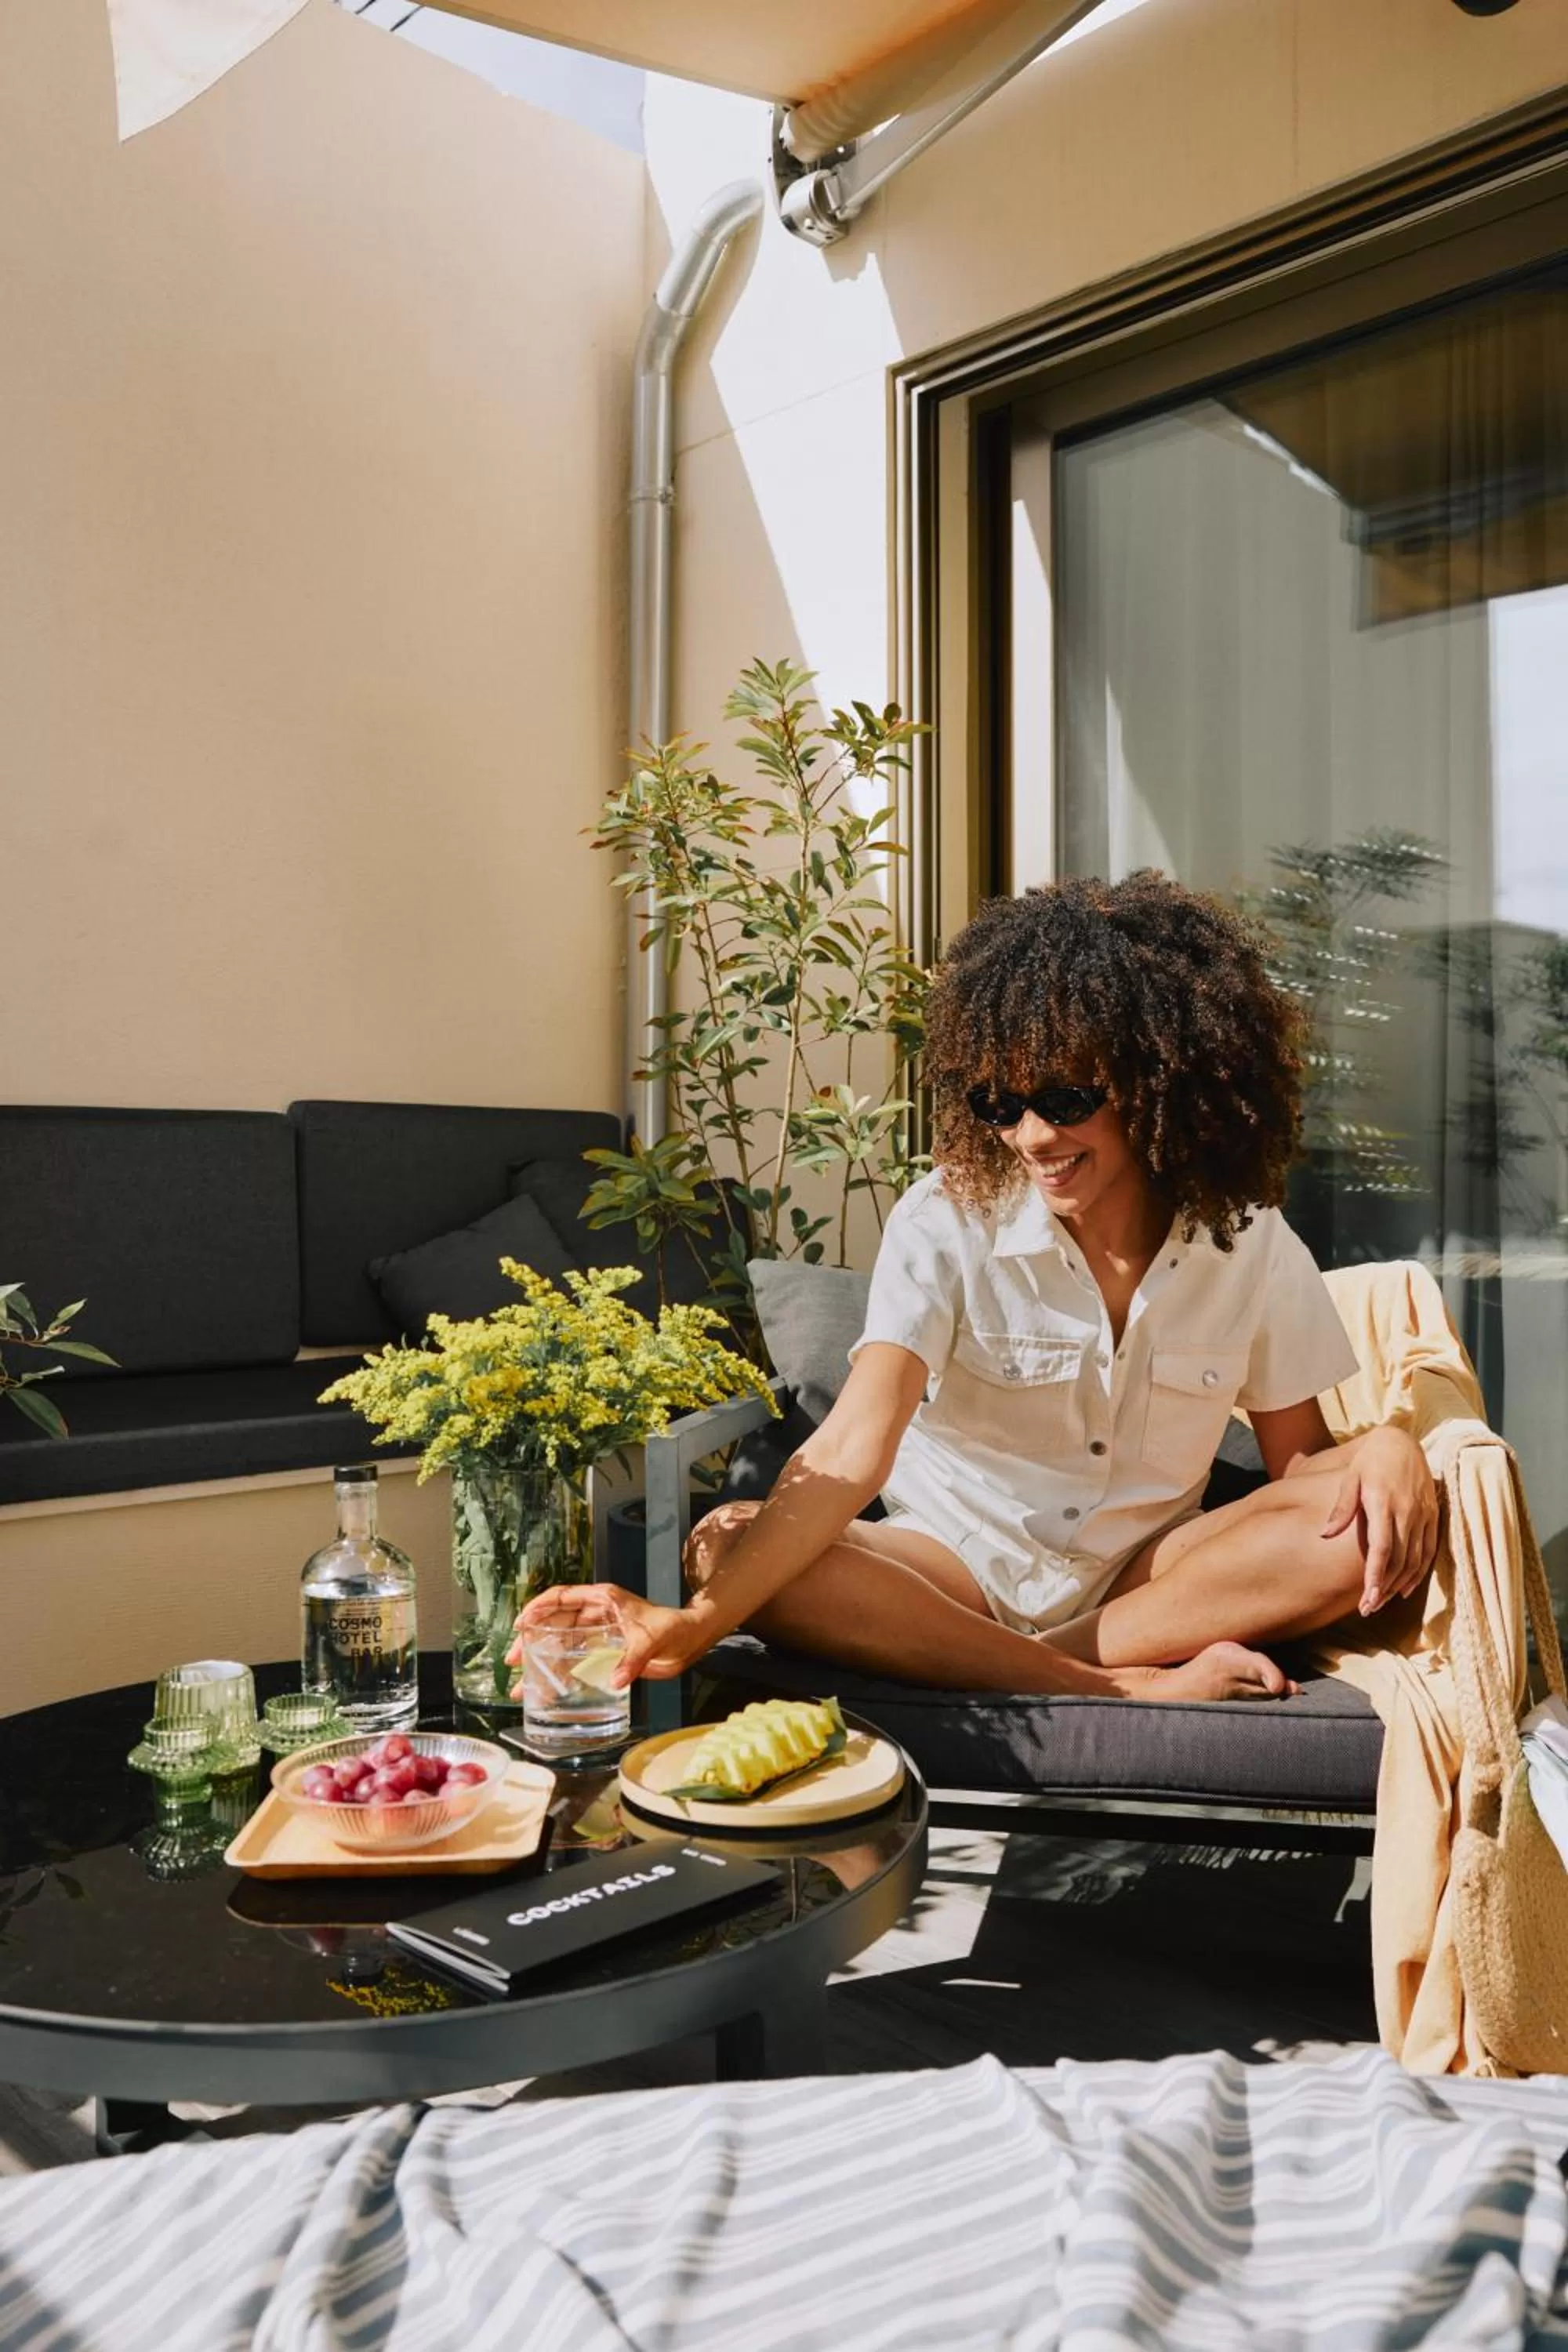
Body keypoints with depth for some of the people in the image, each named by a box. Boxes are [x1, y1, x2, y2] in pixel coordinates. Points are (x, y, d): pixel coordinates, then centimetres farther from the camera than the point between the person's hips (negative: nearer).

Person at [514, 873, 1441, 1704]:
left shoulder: (1251, 1243, -5)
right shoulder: (948, 1219, -14)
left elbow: (1299, 1457, 3)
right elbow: (852, 1450, -26)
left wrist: (1384, 1450, -22)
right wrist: (700, 1620, -41)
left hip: (1149, 1570, 2)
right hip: (958, 1564, -1)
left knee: (1397, 1513, -23)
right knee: (725, 1544, -30)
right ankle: (1134, 1689, -28)